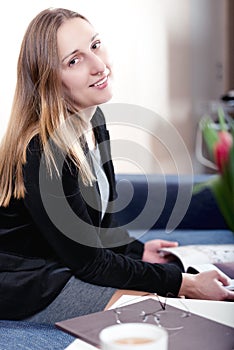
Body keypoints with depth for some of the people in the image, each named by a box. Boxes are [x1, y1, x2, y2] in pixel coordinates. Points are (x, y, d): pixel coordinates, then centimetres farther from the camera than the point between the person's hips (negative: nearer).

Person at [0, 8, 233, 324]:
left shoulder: (93, 120, 0)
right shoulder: (43, 152, -28)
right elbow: (88, 263, -22)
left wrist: (138, 250, -2)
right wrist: (184, 283, -19)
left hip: (65, 264, 9)